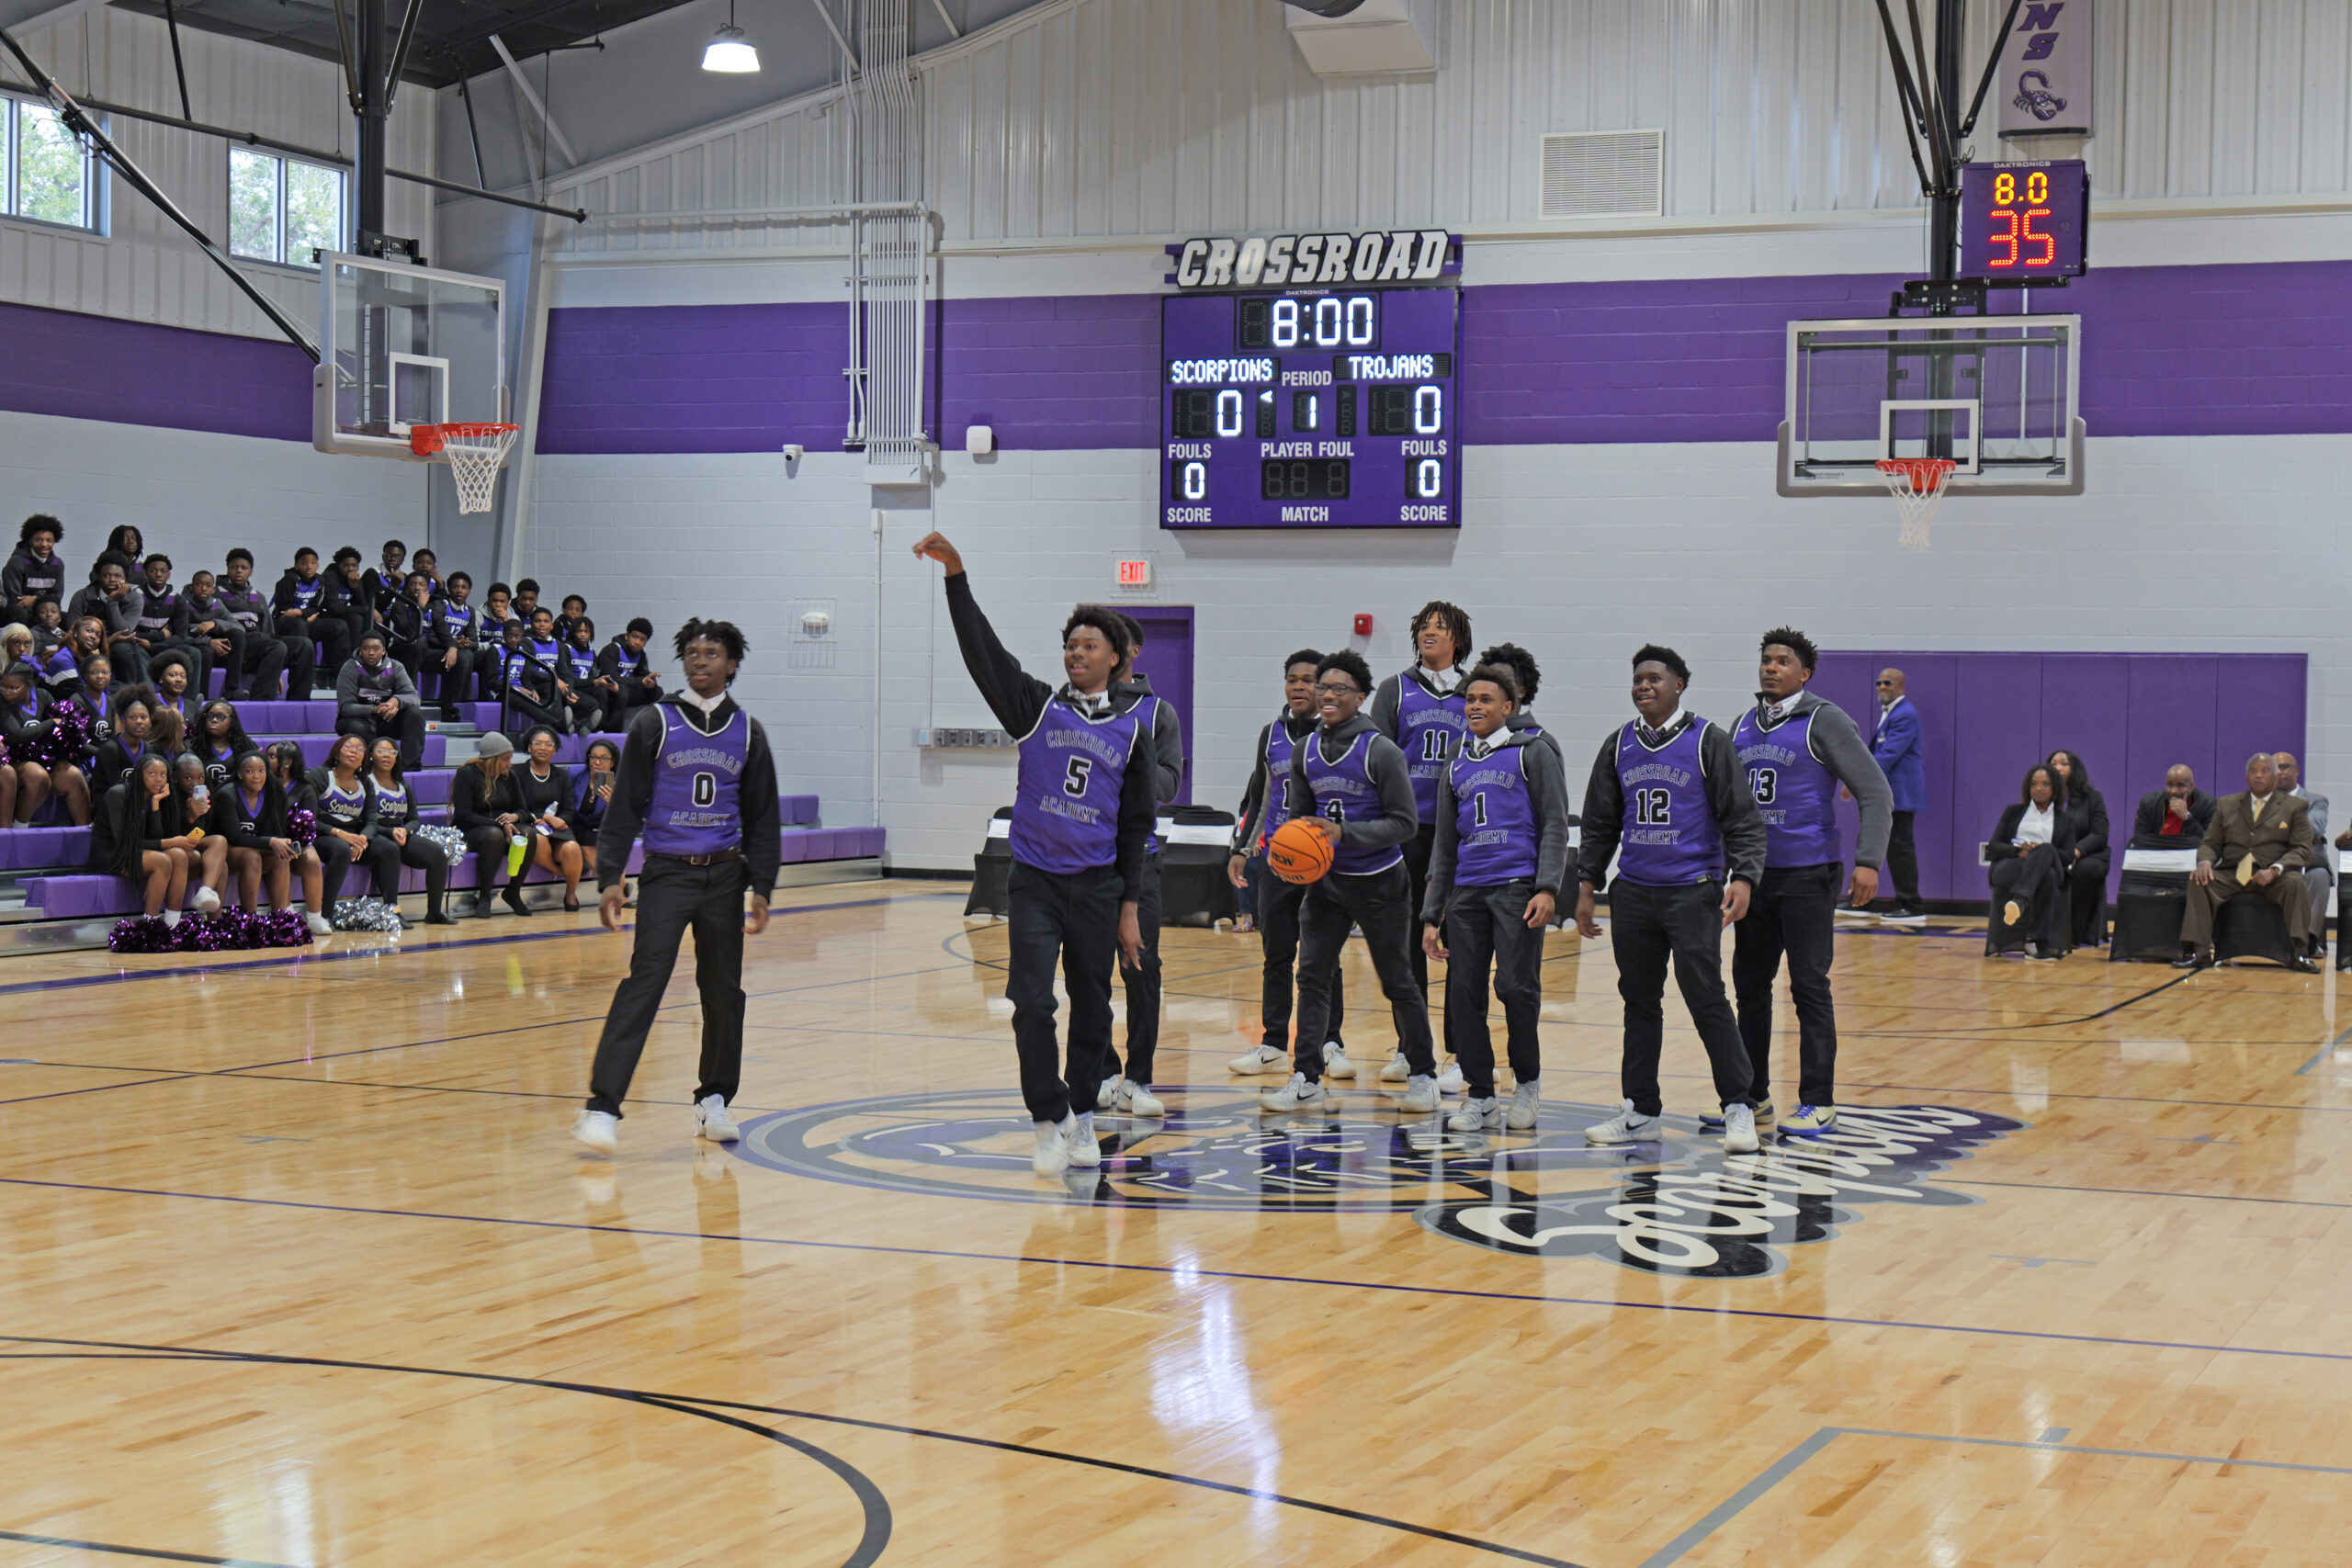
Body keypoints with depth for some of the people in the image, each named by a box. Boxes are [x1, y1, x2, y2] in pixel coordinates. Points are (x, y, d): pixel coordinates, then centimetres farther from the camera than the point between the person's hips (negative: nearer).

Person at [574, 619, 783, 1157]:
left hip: (724, 875, 3)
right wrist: (610, 877, -7)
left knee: (724, 991, 7)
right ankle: (601, 1107, -18)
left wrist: (761, 887, 5)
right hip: (667, 872, -3)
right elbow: (625, 806, 1)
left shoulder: (747, 733, 9)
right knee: (643, 985, -14)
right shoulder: (654, 724, 2)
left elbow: (763, 817, 12)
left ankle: (715, 1099, 23)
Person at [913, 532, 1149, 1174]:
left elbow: (1136, 824, 8)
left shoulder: (1131, 730, 5)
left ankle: (1082, 1117, 25)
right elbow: (983, 651, -10)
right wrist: (956, 574, -22)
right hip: (1034, 880, -1)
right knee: (1032, 1003, -12)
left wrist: (1130, 905, 4)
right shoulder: (1038, 706, 2)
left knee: (1092, 1007, 9)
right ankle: (1048, 1122, -2)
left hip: (1098, 886, 2)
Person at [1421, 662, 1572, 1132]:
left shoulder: (1532, 753, 6)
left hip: (1518, 886, -5)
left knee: (1516, 986, -13)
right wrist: (1431, 914, 16)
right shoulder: (1457, 766, 20)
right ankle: (1480, 1097, 8)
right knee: (1463, 992, -1)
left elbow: (1555, 826, 0)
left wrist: (1547, 888, -14)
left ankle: (1527, 1081, 7)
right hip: (1466, 890, 5)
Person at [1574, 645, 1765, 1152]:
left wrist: (1743, 877, -17)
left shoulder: (1708, 742, -2)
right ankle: (1641, 1113, 17)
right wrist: (1587, 885, 12)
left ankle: (1739, 1109, -2)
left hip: (1693, 893, -5)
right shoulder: (1619, 747, 10)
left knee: (1705, 997, -10)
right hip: (1633, 894, 5)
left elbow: (1743, 818, -4)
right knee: (1639, 1001, 9)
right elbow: (1600, 823, 17)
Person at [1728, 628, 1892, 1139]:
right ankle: (1751, 1099, 19)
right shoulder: (1743, 727, 12)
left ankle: (1818, 1103, 2)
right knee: (1749, 984, 9)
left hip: (1808, 875, -6)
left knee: (1809, 987, -4)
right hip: (1755, 874, 6)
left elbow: (1876, 793, -10)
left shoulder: (1824, 722, -7)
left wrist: (1868, 861, -19)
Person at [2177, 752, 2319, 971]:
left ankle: (2301, 953, -36)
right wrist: (2205, 862, -10)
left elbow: (2303, 849, -1)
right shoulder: (2227, 805, 18)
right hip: (2232, 875, 2)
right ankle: (2199, 951, -29)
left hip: (2272, 877, -2)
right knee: (2198, 882, -25)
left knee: (2295, 883, -34)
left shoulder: (2294, 807, 9)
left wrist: (2274, 870, -19)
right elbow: (2210, 843, 16)